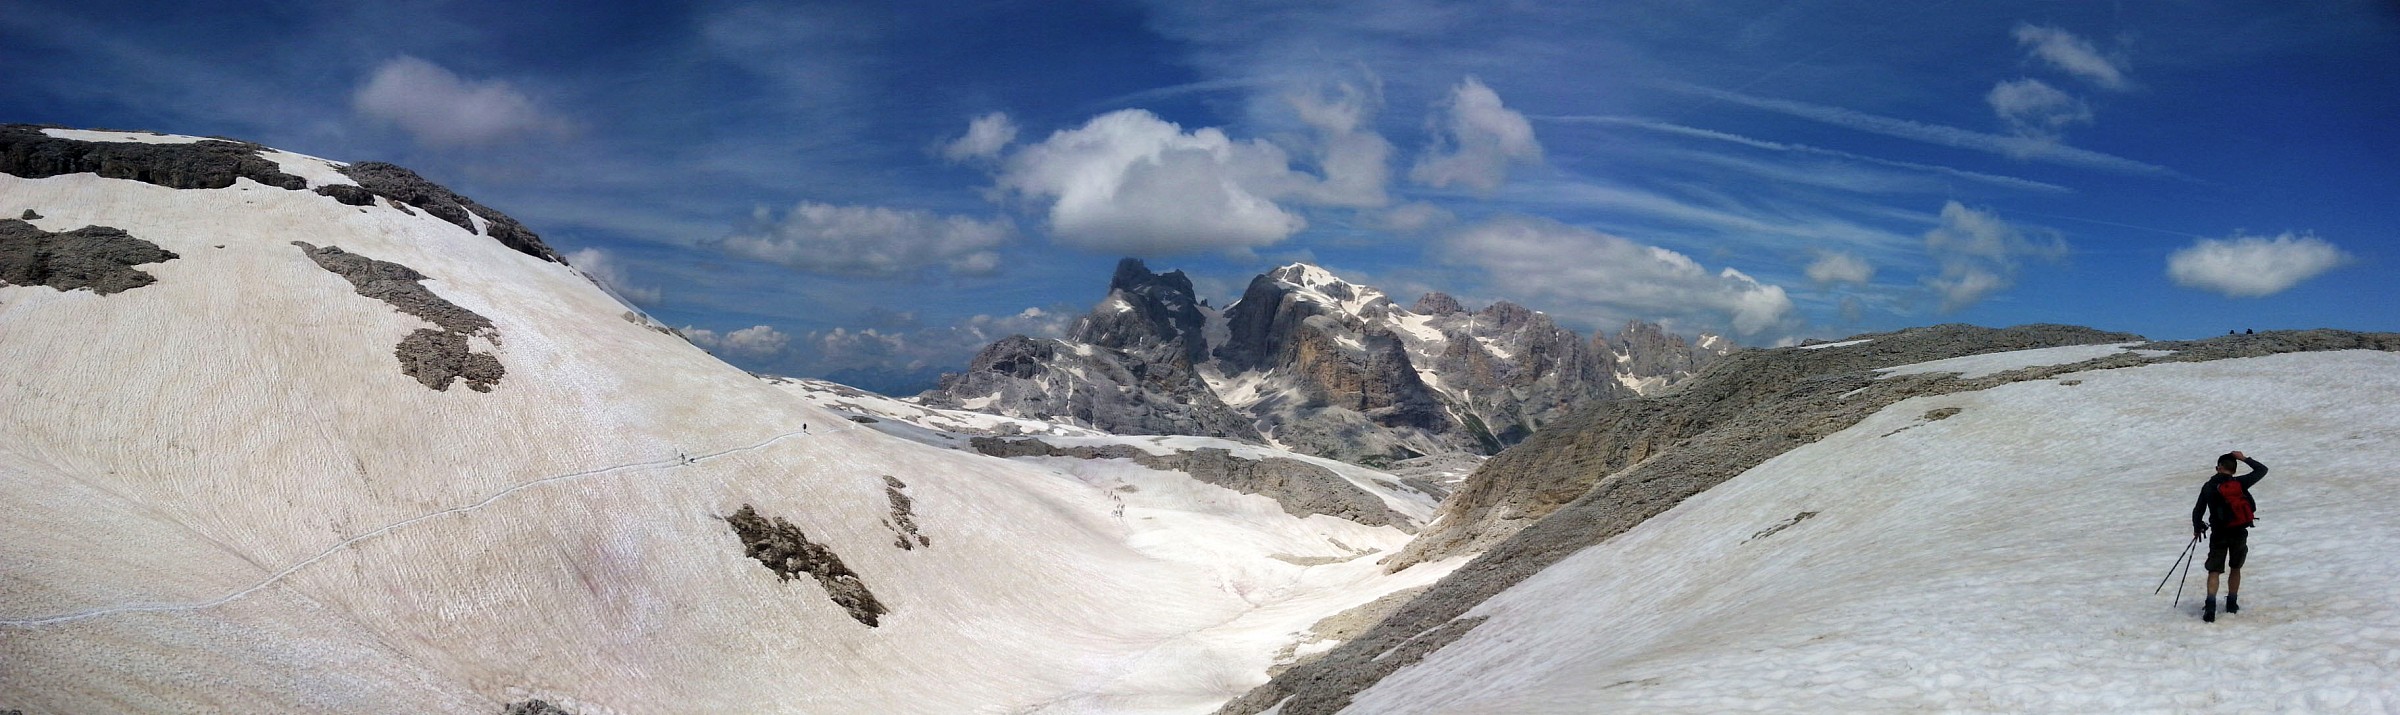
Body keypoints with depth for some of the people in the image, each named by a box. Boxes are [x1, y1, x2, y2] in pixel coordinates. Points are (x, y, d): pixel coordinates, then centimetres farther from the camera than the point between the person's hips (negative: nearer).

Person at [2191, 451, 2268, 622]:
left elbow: (2198, 510, 2)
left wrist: (2197, 529, 18)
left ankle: (2210, 607, -16)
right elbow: (2262, 470, 6)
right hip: (2239, 533, 1)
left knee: (2214, 571, 1)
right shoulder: (2240, 483, -4)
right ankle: (2232, 605, 25)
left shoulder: (2209, 487, -3)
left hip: (2219, 535, -1)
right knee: (2235, 568, 20)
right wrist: (2244, 458, 14)